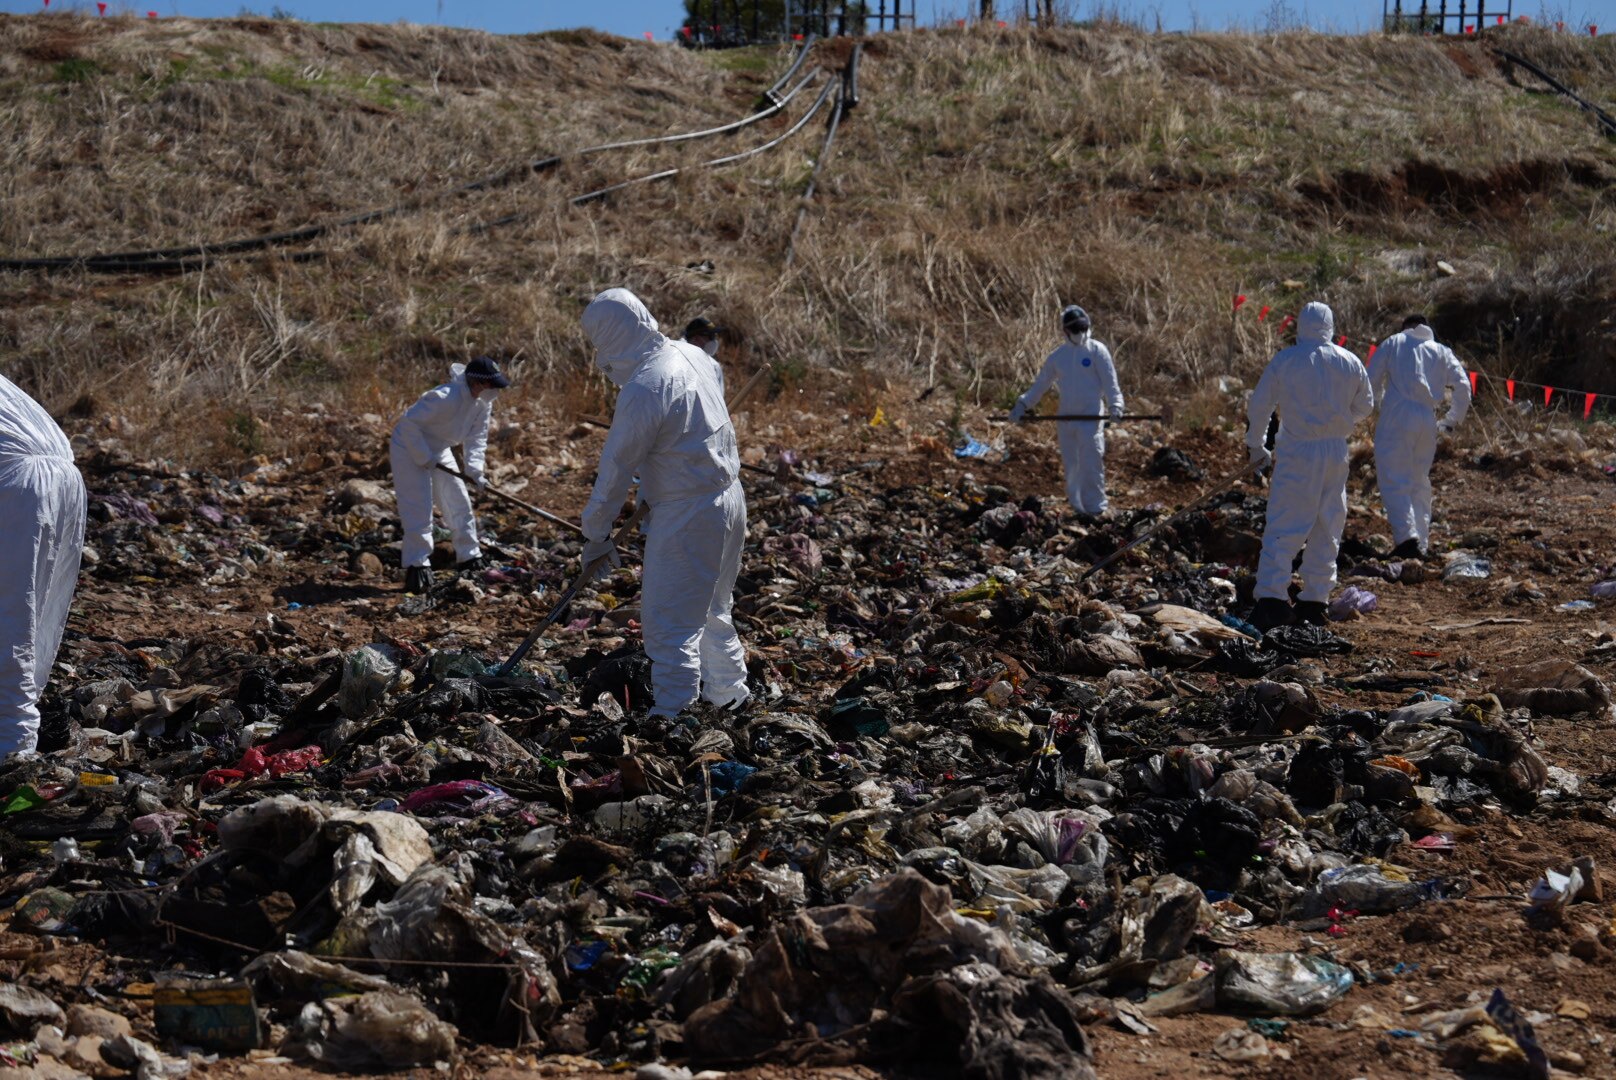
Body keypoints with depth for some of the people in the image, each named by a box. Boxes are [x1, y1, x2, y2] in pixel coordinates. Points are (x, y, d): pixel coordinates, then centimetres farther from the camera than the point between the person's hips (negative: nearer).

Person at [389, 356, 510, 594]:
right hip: (409, 448, -8)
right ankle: (417, 567, -5)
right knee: (419, 510, -11)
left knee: (459, 503, 9)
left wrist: (474, 469, -18)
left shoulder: (484, 403, -9)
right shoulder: (445, 398, -35)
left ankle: (470, 559, 20)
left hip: (438, 450, 8)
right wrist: (424, 458, -26)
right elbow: (409, 422, -32)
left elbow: (477, 437, -3)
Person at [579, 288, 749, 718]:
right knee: (712, 610, 24)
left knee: (669, 625, -4)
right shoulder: (691, 355, 3)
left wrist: (595, 533, -7)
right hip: (727, 498, 10)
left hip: (686, 516, -10)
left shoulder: (643, 389, -22)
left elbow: (616, 468, -16)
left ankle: (673, 715, -2)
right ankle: (730, 696, 37)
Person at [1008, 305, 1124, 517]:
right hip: (1066, 417, 5)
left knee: (1090, 460, -15)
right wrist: (1023, 404, 8)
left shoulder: (1097, 350, -1)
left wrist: (1114, 405, -18)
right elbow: (1041, 384, 16)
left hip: (1091, 415, -5)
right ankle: (1077, 506, 19)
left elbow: (1110, 381, -4)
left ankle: (1094, 506, -11)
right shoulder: (1058, 355, 12)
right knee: (1071, 463, 8)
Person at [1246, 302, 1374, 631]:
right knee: (1327, 529, 13)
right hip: (1336, 451, 3)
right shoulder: (1351, 363, 4)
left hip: (1297, 451, -3)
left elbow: (1259, 405, -2)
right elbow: (1364, 407, 16)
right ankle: (1315, 601, 16)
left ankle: (1271, 597, -18)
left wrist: (1257, 447, 11)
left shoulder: (1284, 360, -5)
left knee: (1284, 527, -6)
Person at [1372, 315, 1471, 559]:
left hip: (1397, 417, -4)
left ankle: (1407, 535, -26)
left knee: (1394, 480, -7)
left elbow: (1371, 379, 7)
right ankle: (1420, 544, 14)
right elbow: (1463, 385, 8)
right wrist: (1453, 421, 16)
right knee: (1420, 481, 15)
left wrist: (1380, 402, 25)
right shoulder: (1442, 351, 19)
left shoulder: (1394, 342, 12)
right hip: (1427, 422, 4)